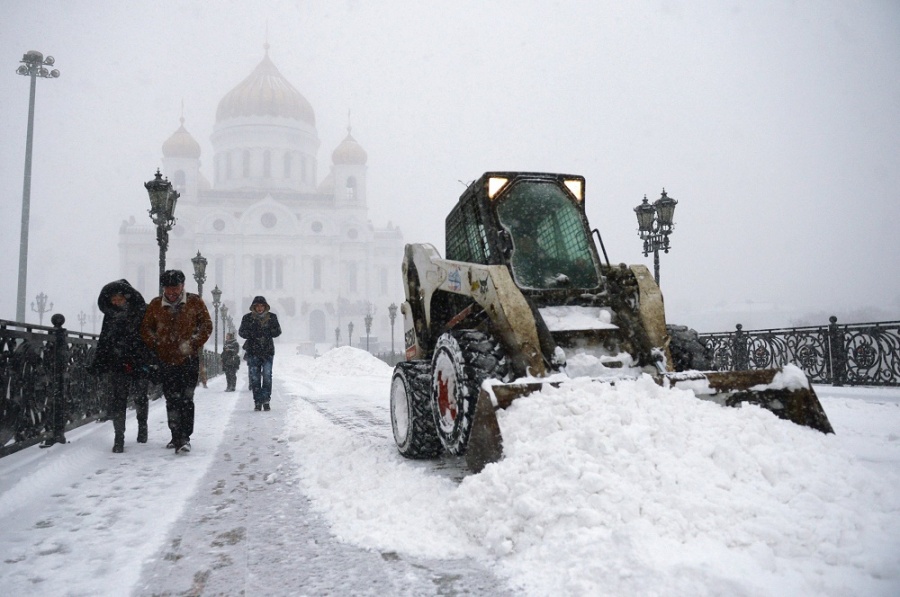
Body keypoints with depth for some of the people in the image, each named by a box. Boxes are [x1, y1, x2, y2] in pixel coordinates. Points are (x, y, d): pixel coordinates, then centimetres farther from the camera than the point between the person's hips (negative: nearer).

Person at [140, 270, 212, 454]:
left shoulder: (195, 302, -1)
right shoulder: (155, 305, 6)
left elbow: (206, 325, 1)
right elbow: (146, 328, 14)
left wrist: (192, 344, -8)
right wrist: (156, 345, 1)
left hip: (189, 359, -3)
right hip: (166, 360, 3)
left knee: (186, 399, -8)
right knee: (172, 400, 7)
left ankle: (184, 437, -5)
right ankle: (176, 436, 17)